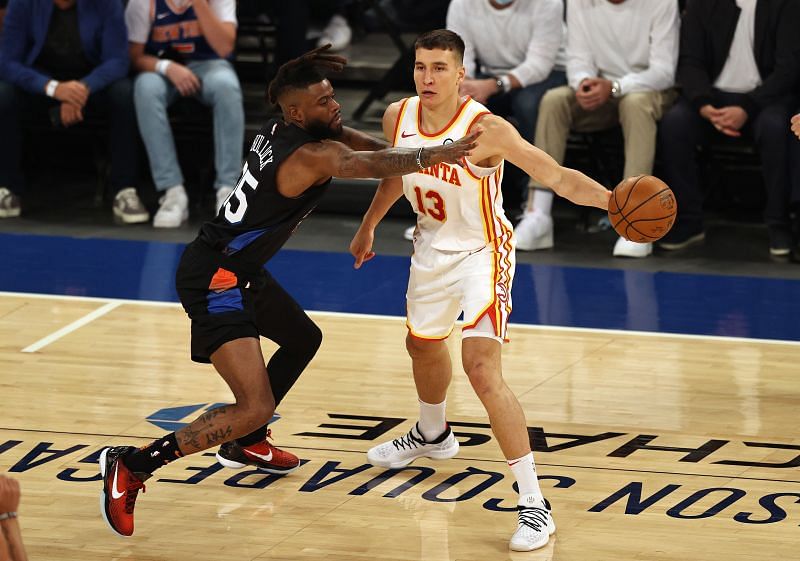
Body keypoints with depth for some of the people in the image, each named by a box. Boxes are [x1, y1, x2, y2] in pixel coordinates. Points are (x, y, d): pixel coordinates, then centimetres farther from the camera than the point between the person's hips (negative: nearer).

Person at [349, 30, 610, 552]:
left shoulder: (486, 128, -29)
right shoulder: (398, 117, -10)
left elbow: (556, 176, -33)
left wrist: (610, 198, -50)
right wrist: (368, 227, 26)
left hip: (481, 253, -7)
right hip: (432, 249, 7)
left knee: (483, 371, -21)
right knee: (424, 346, 29)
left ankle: (534, 503, -18)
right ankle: (433, 436, 62)